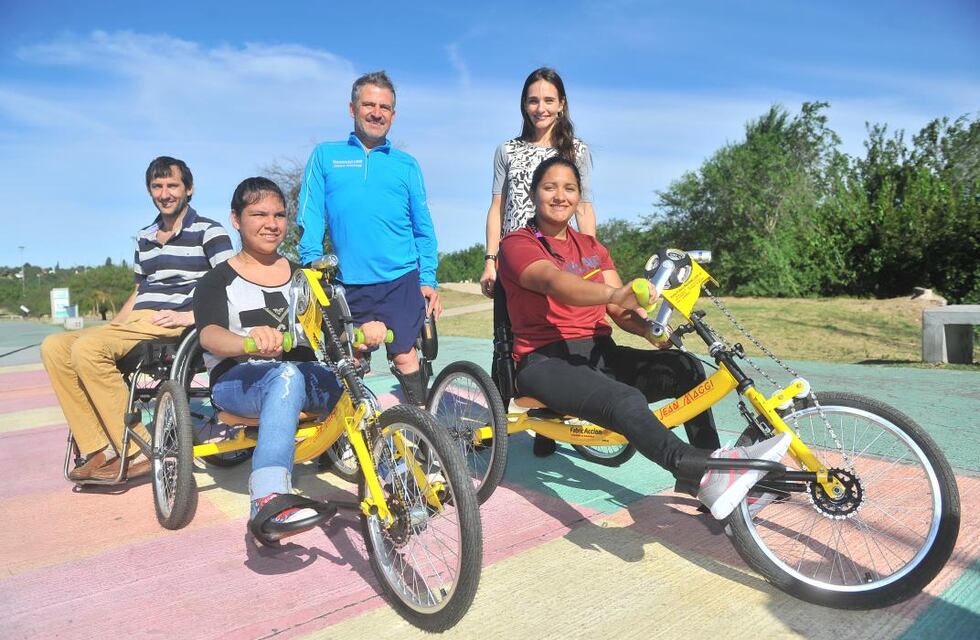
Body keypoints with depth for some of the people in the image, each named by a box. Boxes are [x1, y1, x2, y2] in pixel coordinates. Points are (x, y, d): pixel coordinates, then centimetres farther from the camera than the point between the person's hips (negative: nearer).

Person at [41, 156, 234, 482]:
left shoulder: (208, 232, 1)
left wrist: (191, 315, -20)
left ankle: (137, 452, -22)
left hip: (173, 328, -8)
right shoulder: (144, 238, 23)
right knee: (54, 346, -10)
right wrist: (111, 326, 13)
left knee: (88, 347, -28)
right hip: (134, 323, 8)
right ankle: (100, 450, -15)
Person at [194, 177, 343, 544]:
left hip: (304, 372, 4)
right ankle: (270, 503, -52)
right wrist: (251, 342, -40)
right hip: (238, 379, -4)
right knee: (286, 377, -39)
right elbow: (209, 334, -15)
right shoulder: (219, 281, 5)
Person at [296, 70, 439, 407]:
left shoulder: (406, 164, 11)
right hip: (347, 284, 1)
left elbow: (423, 229, 9)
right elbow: (310, 217, 5)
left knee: (404, 356, -5)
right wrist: (311, 266, -6)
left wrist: (428, 279, 1)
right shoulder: (325, 155, 10)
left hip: (401, 281, -1)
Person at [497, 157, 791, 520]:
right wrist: (615, 294, -45)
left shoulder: (590, 247, 17)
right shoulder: (518, 244, -2)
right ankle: (705, 473, -50)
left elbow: (621, 311, 4)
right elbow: (555, 282, -26)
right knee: (625, 399, -35)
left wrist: (653, 326, -19)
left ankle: (712, 473, -13)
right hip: (546, 363, -6)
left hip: (598, 354, 6)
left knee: (686, 367, -17)